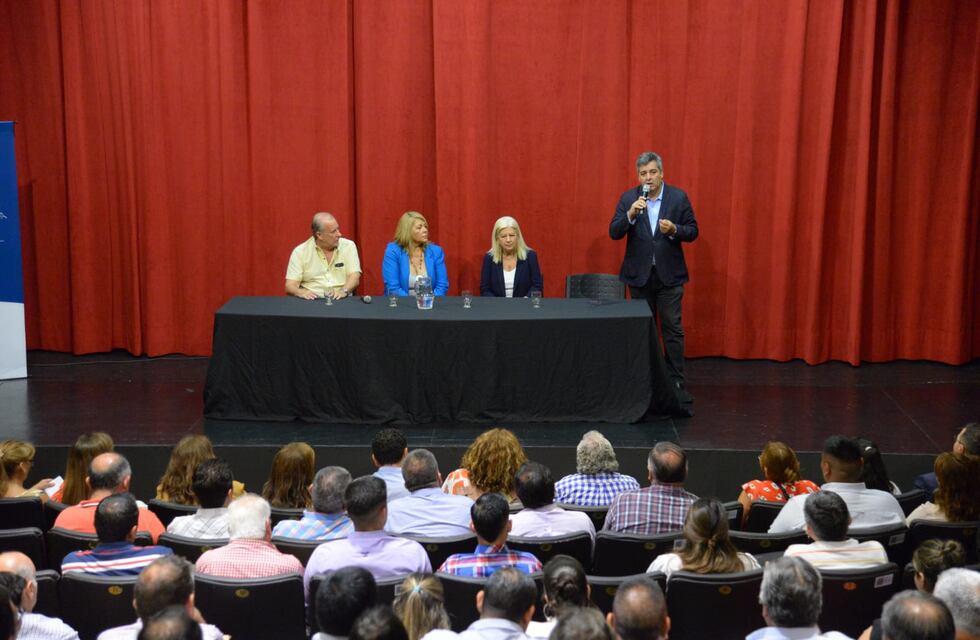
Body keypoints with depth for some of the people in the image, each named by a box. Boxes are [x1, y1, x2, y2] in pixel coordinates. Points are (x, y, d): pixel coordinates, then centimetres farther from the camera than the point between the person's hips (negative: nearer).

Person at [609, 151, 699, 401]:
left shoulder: (679, 197, -2)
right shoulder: (628, 198, 0)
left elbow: (692, 231, 1)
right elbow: (614, 233, -6)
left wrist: (674, 229, -19)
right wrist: (630, 214, -23)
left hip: (669, 274, -1)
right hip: (639, 274, 1)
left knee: (673, 330, -2)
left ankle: (676, 383, 1)